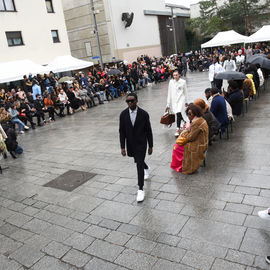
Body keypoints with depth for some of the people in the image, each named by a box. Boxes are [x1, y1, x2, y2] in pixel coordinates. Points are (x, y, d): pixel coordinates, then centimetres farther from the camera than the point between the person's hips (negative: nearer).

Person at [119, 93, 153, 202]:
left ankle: (140, 189, 0)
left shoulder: (144, 114, -14)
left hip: (141, 143, -4)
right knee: (138, 161, 23)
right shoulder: (123, 114, -7)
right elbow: (122, 131, -3)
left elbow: (148, 131, -6)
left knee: (139, 164, -9)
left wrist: (150, 146, -3)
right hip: (130, 144, 4)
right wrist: (122, 147, -6)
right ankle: (146, 168, 58)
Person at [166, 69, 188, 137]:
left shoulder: (183, 82, -1)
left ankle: (178, 130, -13)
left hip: (181, 99, -3)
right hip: (174, 100, 3)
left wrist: (186, 101, 14)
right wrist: (168, 103, 4)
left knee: (179, 114, -16)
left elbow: (185, 92, 9)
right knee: (179, 114, 8)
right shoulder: (171, 82, 2)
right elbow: (169, 92, 5)